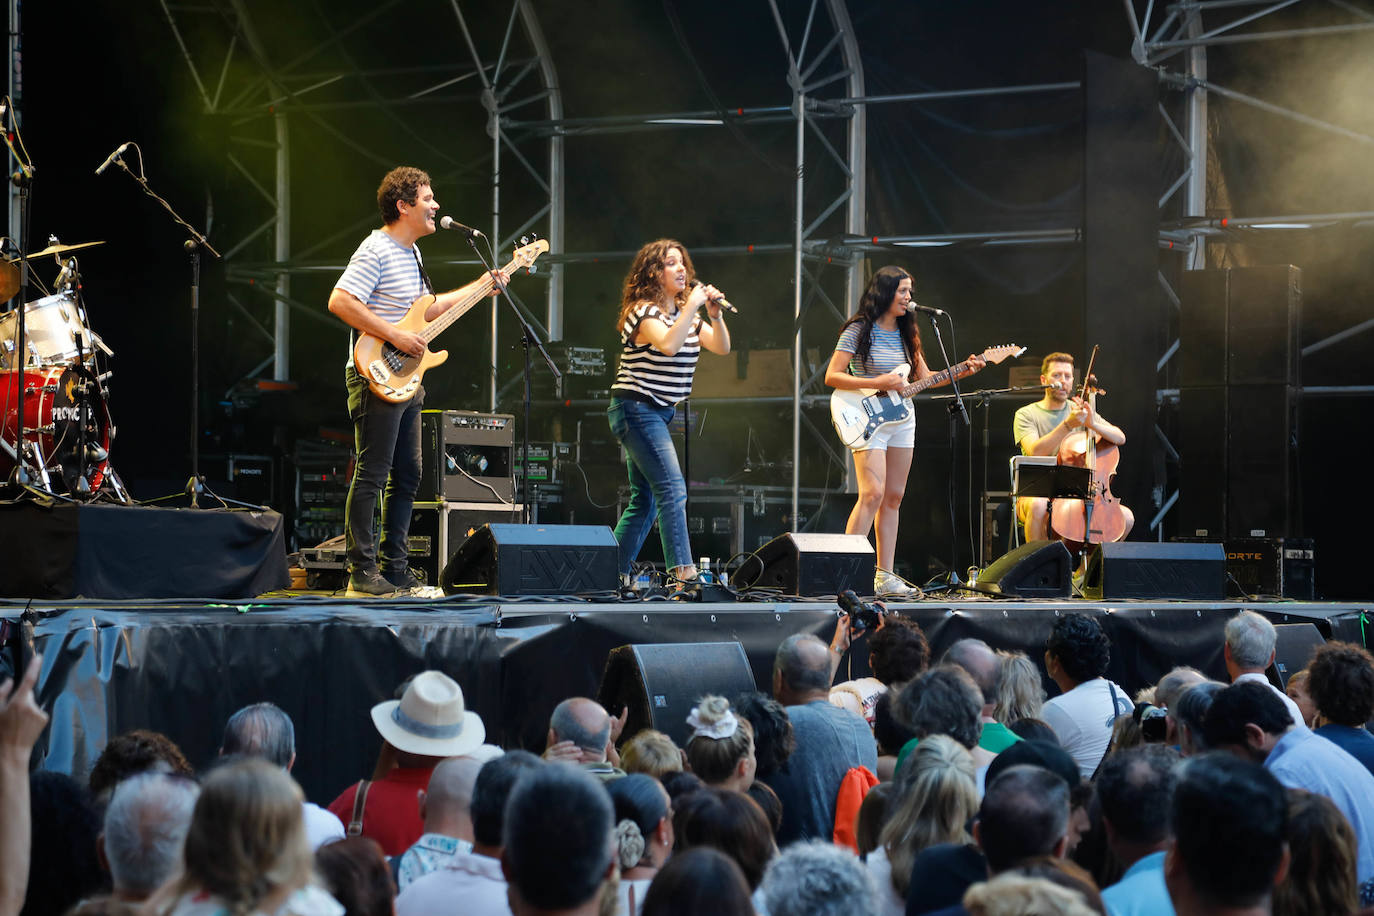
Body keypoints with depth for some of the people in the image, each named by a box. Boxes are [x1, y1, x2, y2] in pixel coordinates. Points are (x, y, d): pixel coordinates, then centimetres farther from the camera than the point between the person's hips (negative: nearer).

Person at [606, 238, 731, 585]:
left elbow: (721, 348, 7)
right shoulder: (644, 311, -13)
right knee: (672, 490, -19)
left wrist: (715, 315, -9)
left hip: (660, 413, 10)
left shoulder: (685, 312, 13)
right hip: (637, 409, -10)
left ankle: (615, 573, 16)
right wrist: (692, 307, -27)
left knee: (645, 499, 11)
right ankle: (682, 570, -25)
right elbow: (668, 345, -31)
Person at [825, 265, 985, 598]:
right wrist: (878, 383, -20)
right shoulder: (859, 330, -8)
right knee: (872, 494, -18)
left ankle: (884, 577, 10)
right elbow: (832, 376, -12)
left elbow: (925, 378, 16)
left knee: (893, 498, 7)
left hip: (903, 419, 7)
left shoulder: (905, 333, 12)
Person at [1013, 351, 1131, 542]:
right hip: (1037, 493, -4)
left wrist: (1093, 424, -19)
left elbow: (1120, 438, 1)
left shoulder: (1081, 411, 12)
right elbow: (1035, 451, -18)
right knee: (1038, 506, -39)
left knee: (1126, 516, -16)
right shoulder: (1026, 415, 1)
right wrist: (1068, 424, -27)